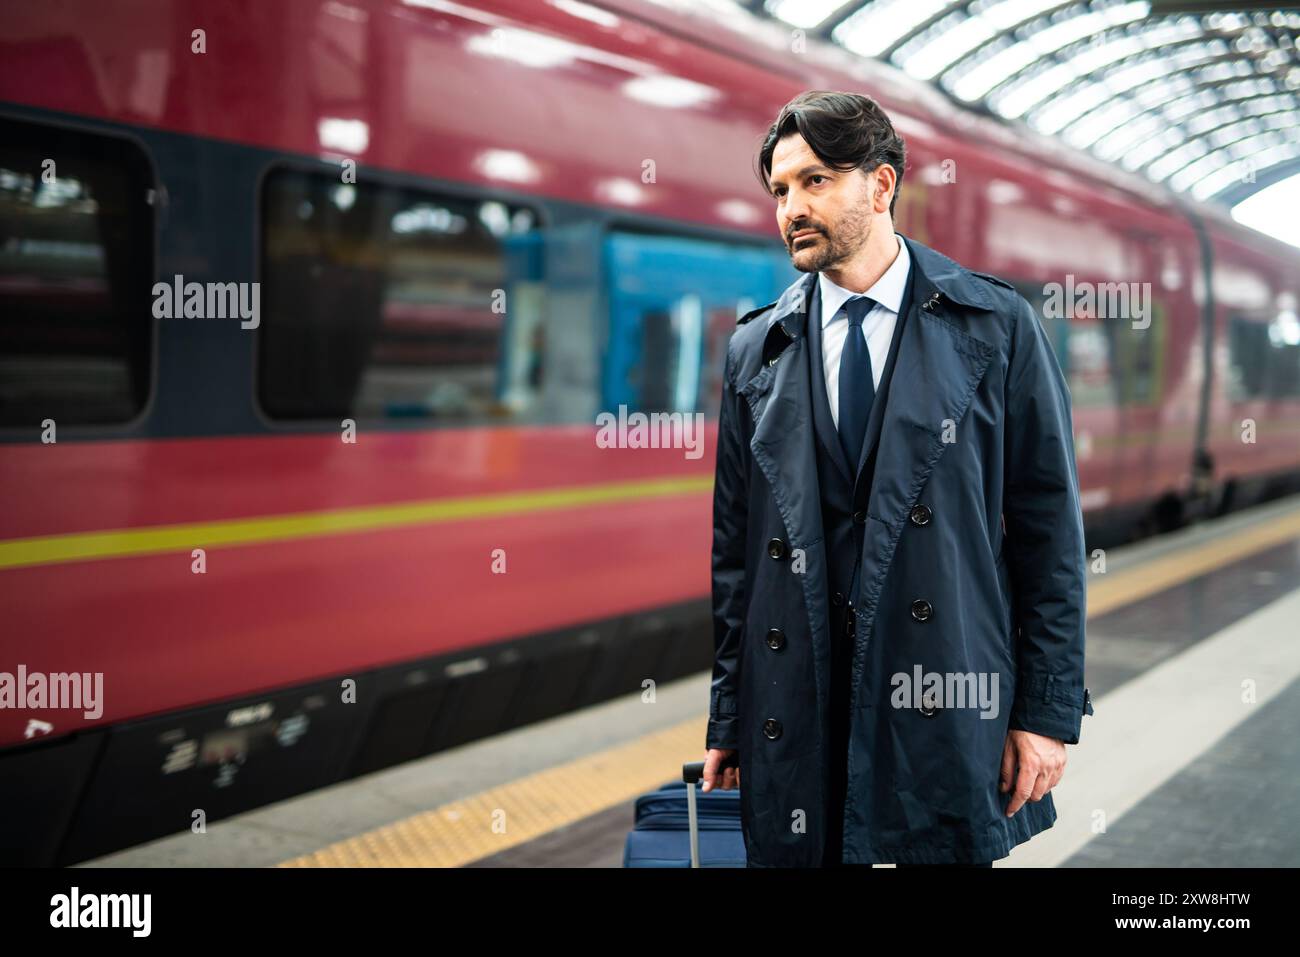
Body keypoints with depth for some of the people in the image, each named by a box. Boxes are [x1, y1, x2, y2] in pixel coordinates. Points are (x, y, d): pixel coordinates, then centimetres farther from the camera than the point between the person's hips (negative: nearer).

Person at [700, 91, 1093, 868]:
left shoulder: (998, 326, 0)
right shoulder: (755, 351, 7)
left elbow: (1050, 527, -1)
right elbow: (734, 549, 8)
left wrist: (1050, 709, -6)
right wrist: (727, 719, 6)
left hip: (950, 706, -2)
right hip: (798, 714, 2)